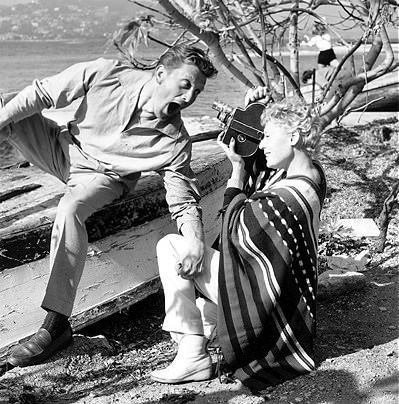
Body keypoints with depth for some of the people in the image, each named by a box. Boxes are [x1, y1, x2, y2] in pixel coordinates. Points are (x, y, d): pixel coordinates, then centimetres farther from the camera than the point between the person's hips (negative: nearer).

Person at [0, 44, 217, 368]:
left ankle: (57, 325, -30)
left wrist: (197, 243, -34)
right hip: (64, 147, 3)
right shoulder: (106, 75, -24)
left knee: (70, 210, -35)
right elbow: (41, 94, -13)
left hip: (104, 176, -2)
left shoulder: (175, 143, -22)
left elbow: (183, 201, -16)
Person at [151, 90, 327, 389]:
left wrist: (238, 168, -10)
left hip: (260, 301, -10)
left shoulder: (284, 198, -31)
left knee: (171, 247, -9)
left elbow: (236, 228, -15)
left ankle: (193, 356, -8)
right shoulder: (311, 171, -2)